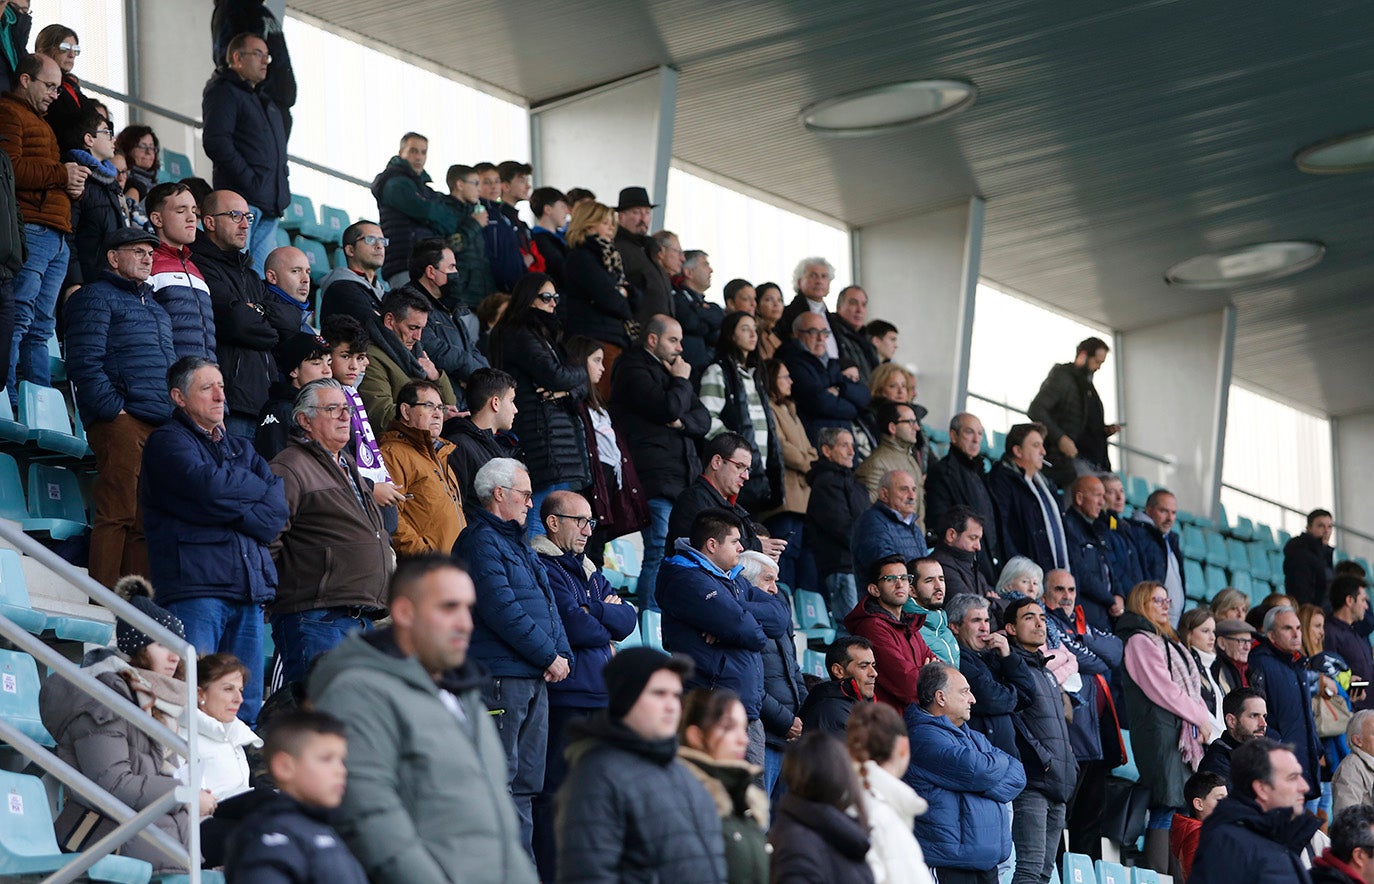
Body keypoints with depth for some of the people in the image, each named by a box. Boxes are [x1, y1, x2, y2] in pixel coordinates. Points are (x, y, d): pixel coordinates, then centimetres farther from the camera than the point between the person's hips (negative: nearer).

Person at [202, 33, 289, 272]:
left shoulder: (266, 100, 26)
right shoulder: (224, 92, -3)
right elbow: (216, 143, -16)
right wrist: (249, 181, -19)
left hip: (269, 208, 9)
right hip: (242, 200, -9)